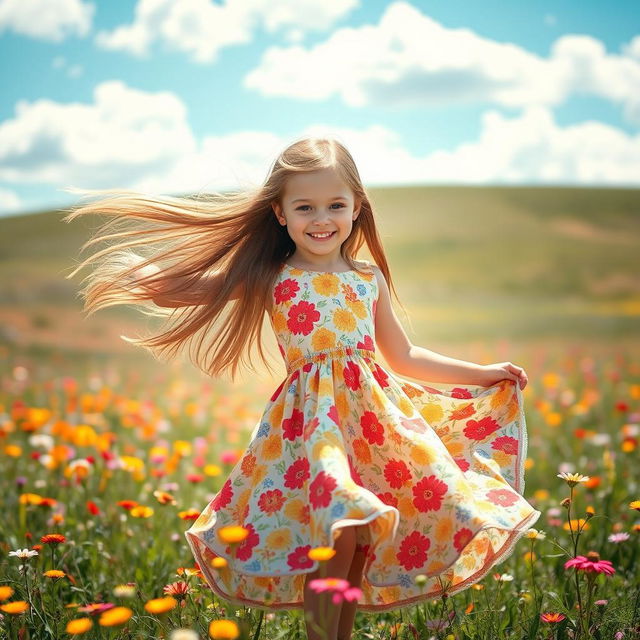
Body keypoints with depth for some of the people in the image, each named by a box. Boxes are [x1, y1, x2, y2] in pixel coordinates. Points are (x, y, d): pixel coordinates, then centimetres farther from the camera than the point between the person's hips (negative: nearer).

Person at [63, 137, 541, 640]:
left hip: (377, 416, 4)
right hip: (312, 419, -4)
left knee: (360, 549, 5)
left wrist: (483, 374, 21)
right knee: (339, 537, -20)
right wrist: (133, 276, -16)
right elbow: (174, 289, 0)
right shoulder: (270, 279, 0)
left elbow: (404, 357, 21)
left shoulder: (371, 278, 12)